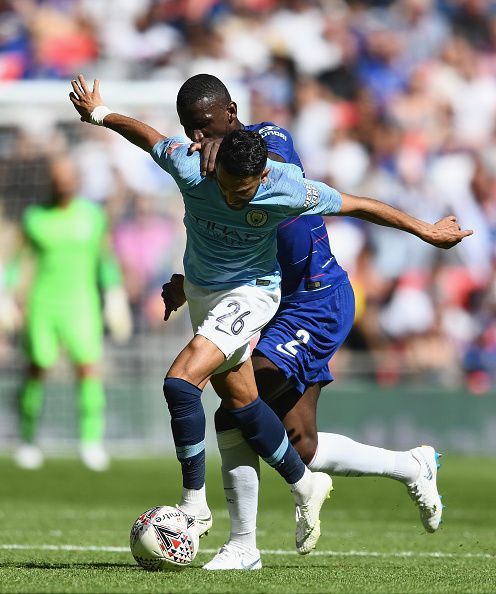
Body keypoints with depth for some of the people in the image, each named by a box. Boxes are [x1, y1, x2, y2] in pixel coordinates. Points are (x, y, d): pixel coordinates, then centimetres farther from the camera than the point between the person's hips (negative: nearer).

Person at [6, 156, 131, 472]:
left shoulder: (93, 215, 3)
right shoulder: (35, 217, 2)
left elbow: (105, 257, 12)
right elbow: (18, 258, 10)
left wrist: (115, 297, 7)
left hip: (81, 303, 0)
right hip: (43, 303, 0)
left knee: (88, 366, -14)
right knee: (38, 368, 0)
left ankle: (92, 441, -14)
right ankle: (28, 438, 18)